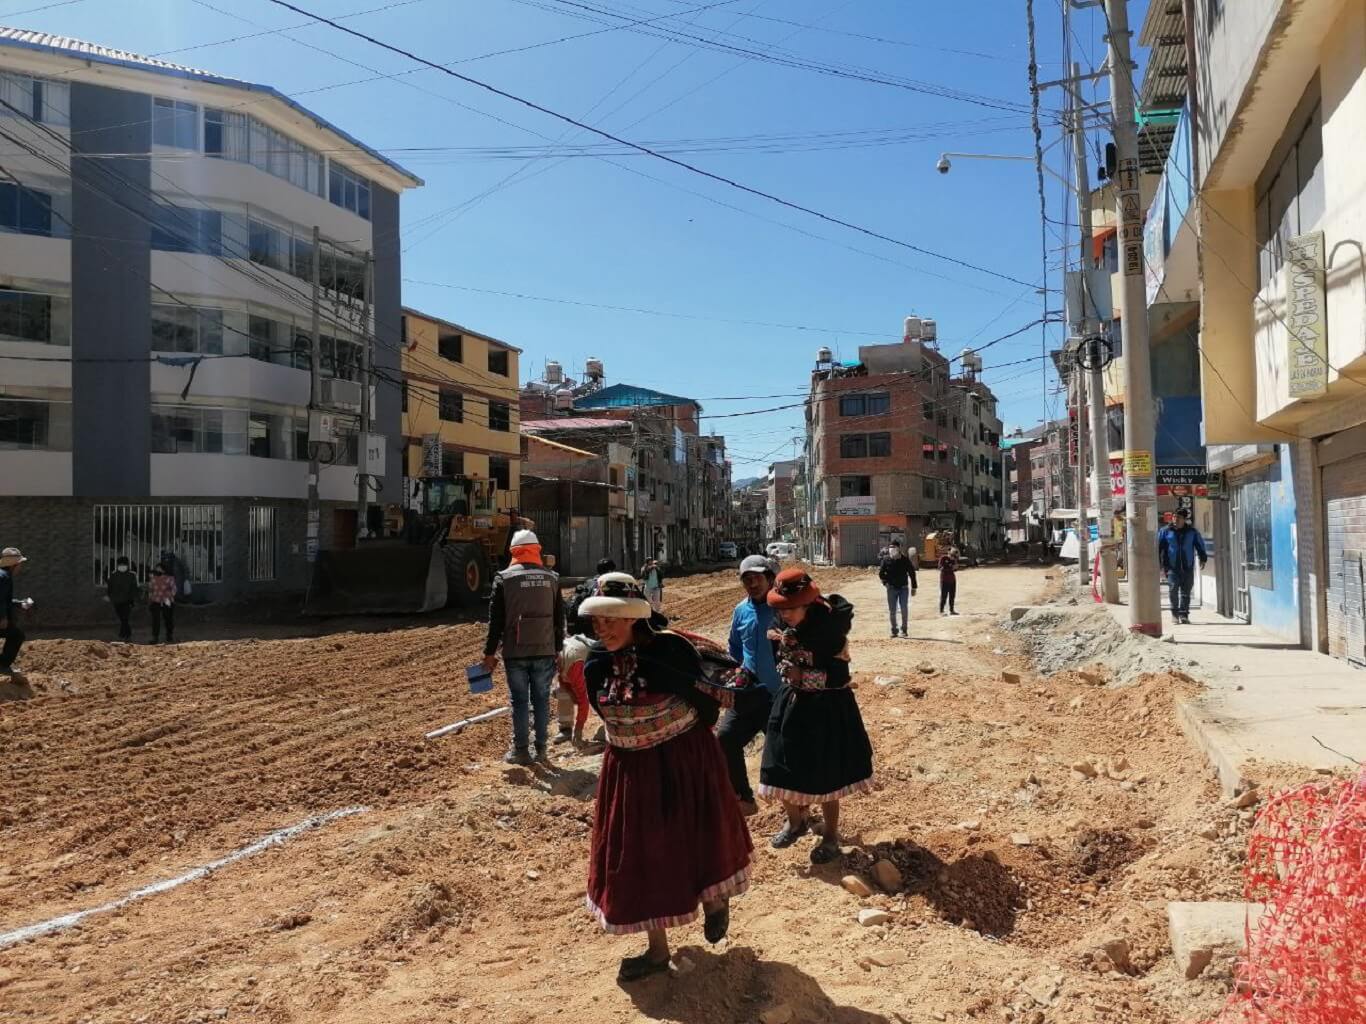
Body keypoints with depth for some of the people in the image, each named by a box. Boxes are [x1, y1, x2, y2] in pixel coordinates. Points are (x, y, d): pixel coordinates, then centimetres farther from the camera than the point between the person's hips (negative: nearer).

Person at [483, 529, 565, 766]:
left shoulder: (504, 578, -5)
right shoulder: (552, 578, 5)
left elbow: (496, 619, -4)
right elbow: (559, 618, 9)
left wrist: (490, 652, 3)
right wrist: (557, 648, 17)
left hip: (516, 652, -2)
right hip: (545, 651, 2)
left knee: (520, 701, 6)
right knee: (541, 699, 10)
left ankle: (521, 750, 12)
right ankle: (542, 749, 15)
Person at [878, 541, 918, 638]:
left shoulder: (905, 560, -3)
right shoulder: (886, 559, -1)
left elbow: (912, 573, 5)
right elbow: (881, 573, 9)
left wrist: (914, 587, 5)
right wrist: (885, 582, -4)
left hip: (904, 588, -1)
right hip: (891, 589, 1)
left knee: (904, 610, -1)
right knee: (892, 610, 3)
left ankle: (904, 630, 12)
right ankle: (894, 631, 13)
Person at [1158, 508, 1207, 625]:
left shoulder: (1192, 532, 9)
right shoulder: (1165, 531, 4)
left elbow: (1200, 545, 17)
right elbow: (1158, 547, 3)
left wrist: (1203, 559, 10)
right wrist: (1158, 562, -3)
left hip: (1188, 567, 2)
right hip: (1172, 567, -2)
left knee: (1186, 591, 3)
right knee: (1173, 588, -13)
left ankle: (1184, 614, 9)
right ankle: (1175, 613, 1)